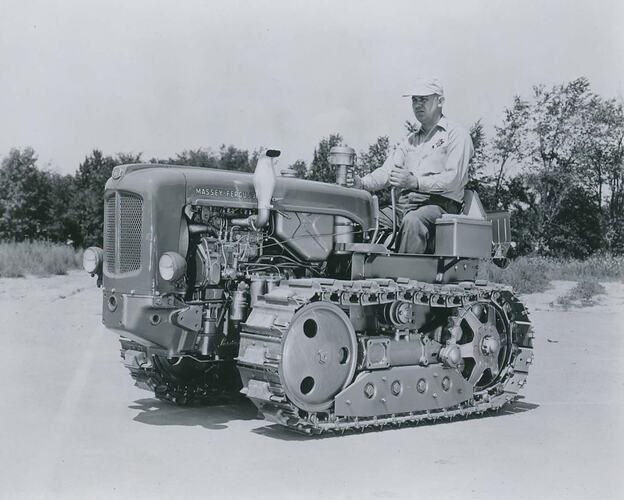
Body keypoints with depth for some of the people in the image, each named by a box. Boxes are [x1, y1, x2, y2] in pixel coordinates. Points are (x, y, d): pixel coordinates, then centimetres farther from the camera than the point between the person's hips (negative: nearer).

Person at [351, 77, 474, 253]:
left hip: (439, 203, -6)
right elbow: (387, 170, 13)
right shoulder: (410, 140, 26)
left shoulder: (456, 134, 4)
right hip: (404, 204, 6)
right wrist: (362, 183, -9)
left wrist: (415, 182, -26)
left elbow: (454, 179, -11)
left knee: (413, 221, -38)